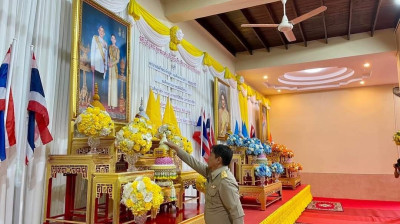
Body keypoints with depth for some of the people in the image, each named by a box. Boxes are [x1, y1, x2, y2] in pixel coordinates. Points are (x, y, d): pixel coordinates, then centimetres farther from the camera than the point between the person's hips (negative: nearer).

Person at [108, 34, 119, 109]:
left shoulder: (117, 49, -3)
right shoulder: (109, 47, 13)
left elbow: (118, 60, -5)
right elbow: (108, 56, 15)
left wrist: (112, 64, -15)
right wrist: (108, 63, -2)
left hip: (114, 67, -5)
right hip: (110, 67, 5)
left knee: (114, 84, -4)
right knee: (110, 84, 5)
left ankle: (114, 104, 0)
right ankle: (110, 104, 11)